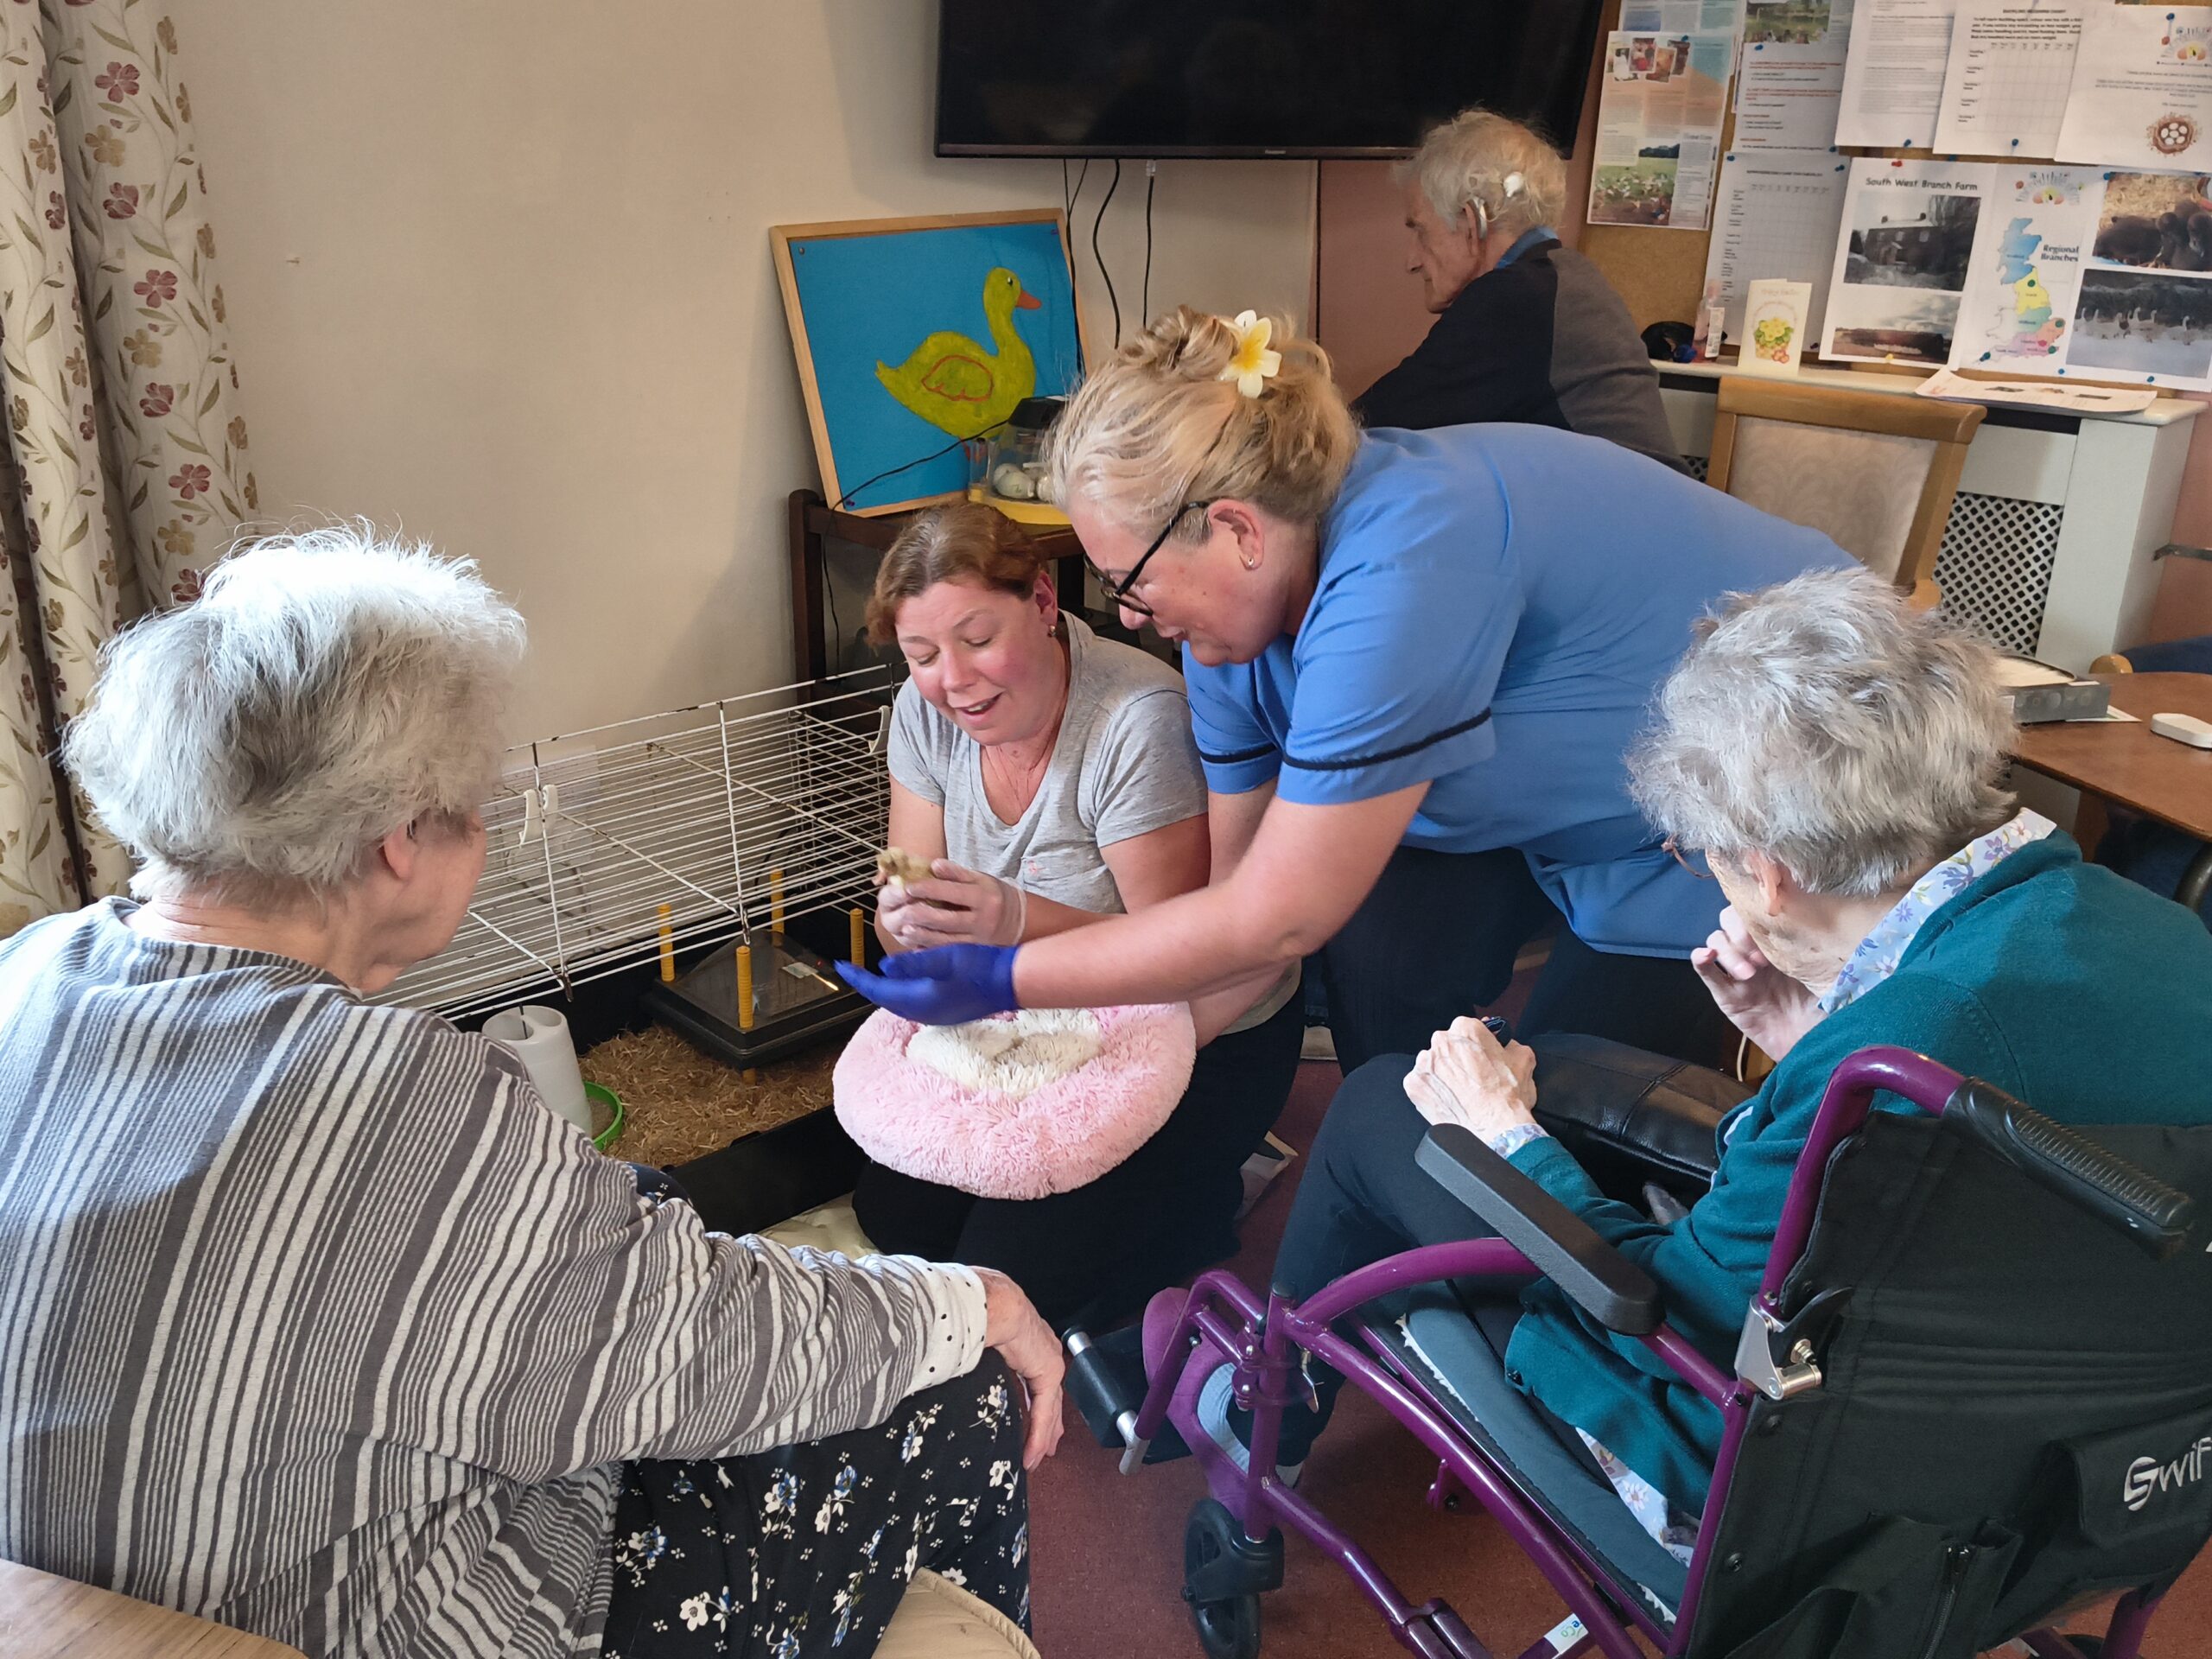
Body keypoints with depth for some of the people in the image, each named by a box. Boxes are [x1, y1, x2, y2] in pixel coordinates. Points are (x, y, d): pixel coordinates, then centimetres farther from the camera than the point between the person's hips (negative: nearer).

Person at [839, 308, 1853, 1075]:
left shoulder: (1397, 576, -37)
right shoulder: (1243, 598, -10)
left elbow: (1275, 922, -31)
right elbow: (1242, 888, -4)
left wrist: (1003, 982, -24)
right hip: (1582, 800, 7)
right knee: (1380, 960, -4)